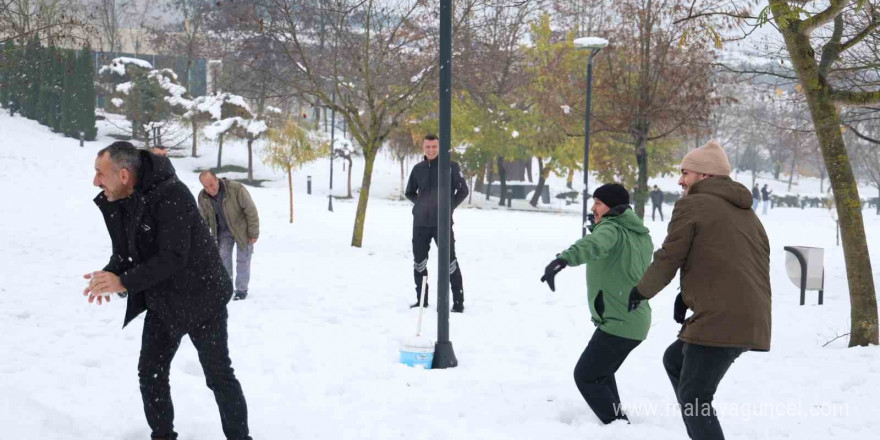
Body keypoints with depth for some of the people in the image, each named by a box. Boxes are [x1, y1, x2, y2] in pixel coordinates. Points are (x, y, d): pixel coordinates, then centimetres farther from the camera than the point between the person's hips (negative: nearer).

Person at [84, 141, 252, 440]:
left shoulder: (171, 195, -28)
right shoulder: (117, 202, -3)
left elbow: (172, 257, -31)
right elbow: (125, 252, 5)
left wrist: (124, 282, -31)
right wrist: (109, 274, -17)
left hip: (201, 300, -7)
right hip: (161, 303, 7)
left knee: (219, 375, 3)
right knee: (150, 374, 10)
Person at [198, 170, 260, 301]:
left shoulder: (237, 189, -31)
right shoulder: (202, 197, -15)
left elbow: (251, 211, -22)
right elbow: (204, 218, 2)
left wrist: (253, 234, -17)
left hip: (241, 229, -4)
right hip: (223, 230, 4)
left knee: (242, 260, 0)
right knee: (222, 256, 1)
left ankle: (241, 290, 11)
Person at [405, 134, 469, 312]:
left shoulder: (450, 166, -3)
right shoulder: (418, 168, 9)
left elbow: (463, 191, -2)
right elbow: (409, 192, 22)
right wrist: (420, 204, 8)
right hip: (420, 223, 4)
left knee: (449, 260, -4)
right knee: (419, 262, 8)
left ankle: (458, 302, 0)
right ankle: (421, 300, 20)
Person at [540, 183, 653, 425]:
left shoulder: (612, 229, -14)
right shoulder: (641, 234, 14)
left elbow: (593, 244, -38)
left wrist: (563, 259, -56)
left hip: (617, 322, -10)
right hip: (637, 320, 10)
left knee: (585, 376, 0)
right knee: (600, 373, 24)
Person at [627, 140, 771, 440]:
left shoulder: (693, 205, -3)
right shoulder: (746, 213, 22)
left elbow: (668, 260, -3)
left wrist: (641, 290, 14)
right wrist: (690, 294, 18)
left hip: (719, 321, -9)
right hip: (752, 321, 9)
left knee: (694, 398, 0)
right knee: (675, 360, 26)